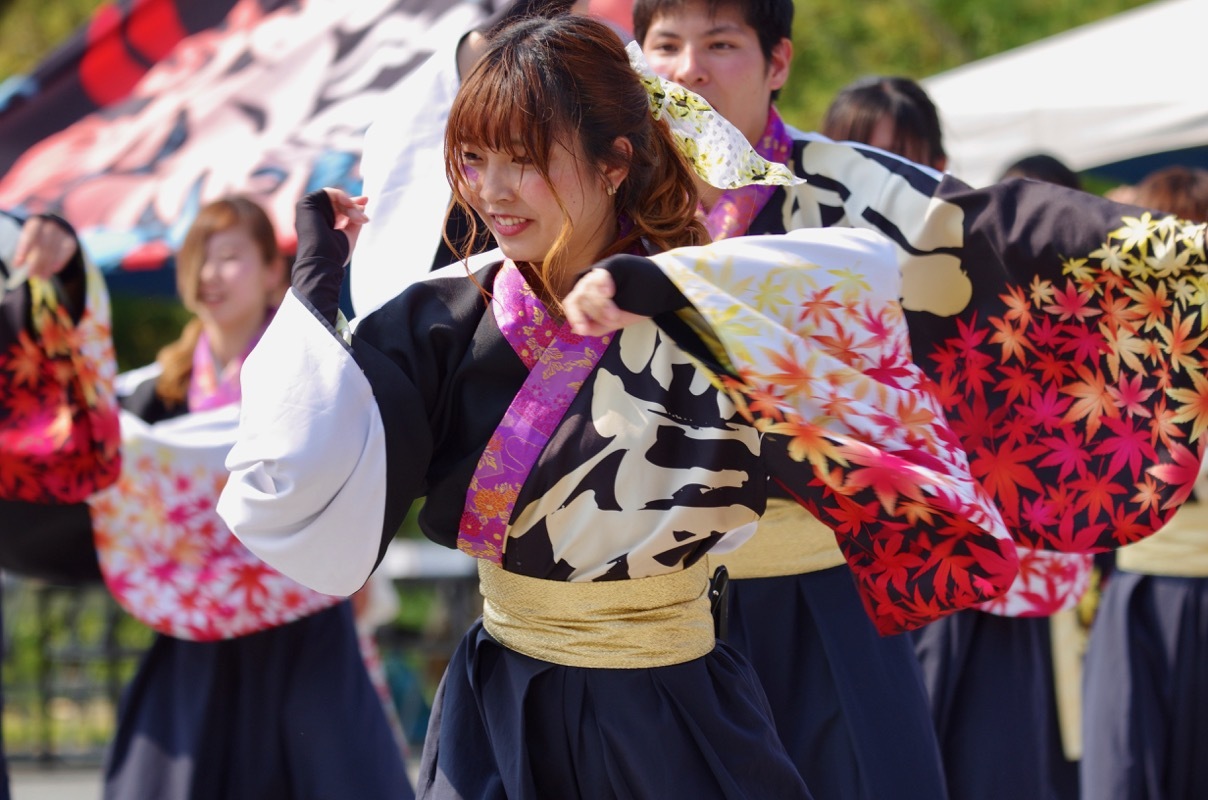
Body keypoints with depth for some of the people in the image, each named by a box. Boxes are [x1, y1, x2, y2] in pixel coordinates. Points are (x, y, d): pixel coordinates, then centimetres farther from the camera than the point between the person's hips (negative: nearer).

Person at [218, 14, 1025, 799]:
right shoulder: (442, 323, -5)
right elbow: (301, 501, -13)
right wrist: (315, 287, -11)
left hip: (679, 734, -1)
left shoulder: (709, 315, -11)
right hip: (501, 721, 2)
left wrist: (667, 283, -32)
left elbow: (868, 277, -29)